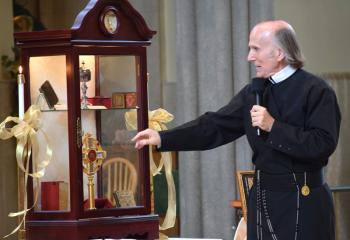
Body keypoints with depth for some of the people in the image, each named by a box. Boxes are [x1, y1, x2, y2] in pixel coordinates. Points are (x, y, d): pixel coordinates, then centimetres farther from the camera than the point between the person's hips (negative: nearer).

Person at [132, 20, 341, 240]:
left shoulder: (316, 91, -10)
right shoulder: (254, 92, 10)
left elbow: (324, 145, -19)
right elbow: (215, 126, 8)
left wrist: (274, 127, -19)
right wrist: (163, 139, 0)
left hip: (302, 204, -6)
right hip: (263, 199, 6)